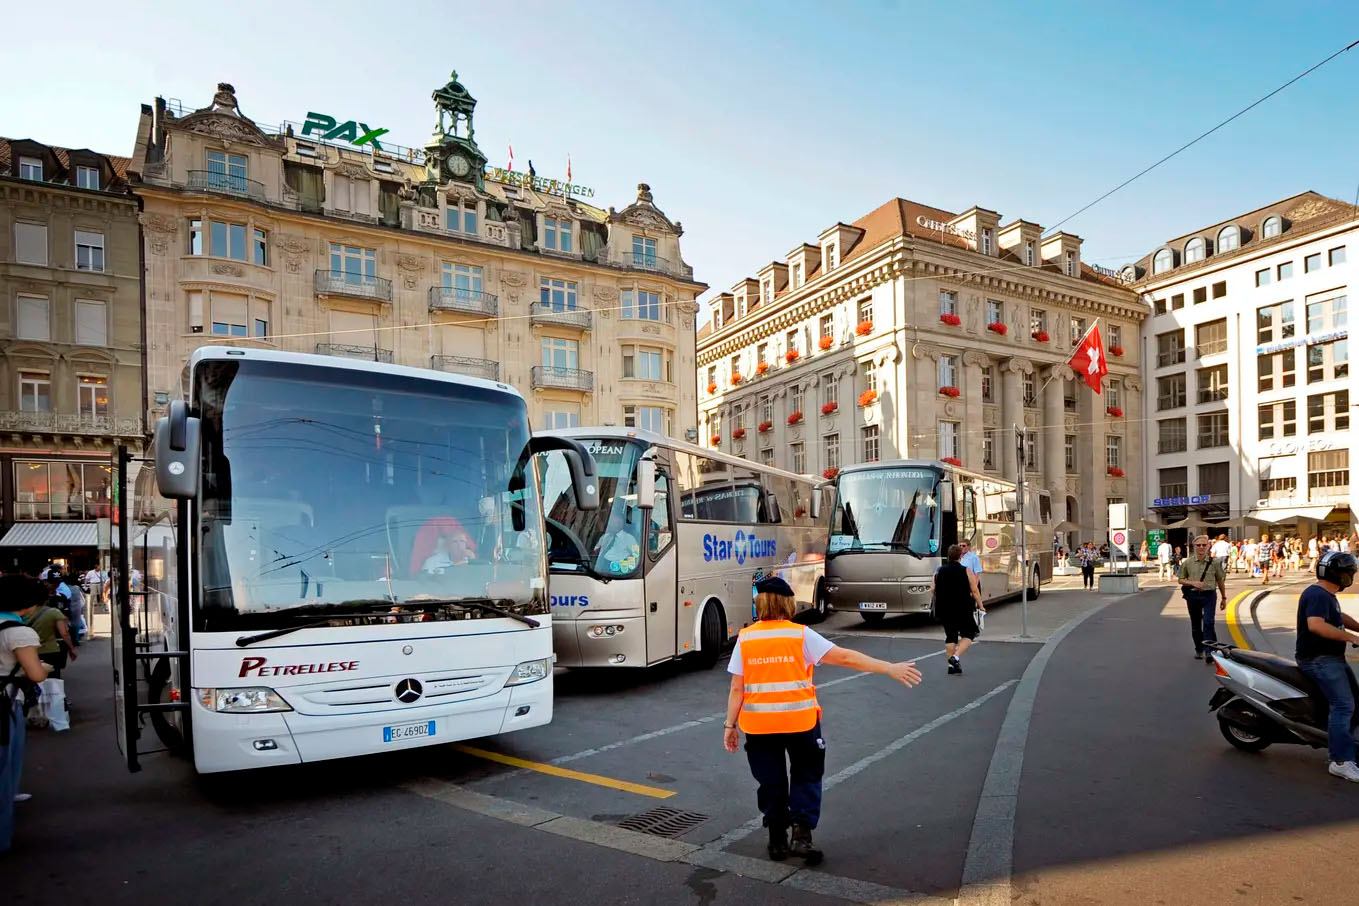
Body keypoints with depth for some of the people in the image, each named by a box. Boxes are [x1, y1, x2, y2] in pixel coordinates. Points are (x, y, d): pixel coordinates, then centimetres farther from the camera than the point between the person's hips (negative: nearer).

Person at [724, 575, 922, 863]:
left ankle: (777, 841, 24)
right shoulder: (801, 635, -7)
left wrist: (730, 725, 6)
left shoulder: (745, 639, -3)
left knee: (771, 781, 16)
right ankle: (802, 834, 7)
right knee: (806, 777, 17)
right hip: (799, 720, -1)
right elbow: (845, 658, -10)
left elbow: (737, 688, -3)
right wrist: (890, 669, -7)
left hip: (758, 724, 2)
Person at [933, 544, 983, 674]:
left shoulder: (939, 571, 4)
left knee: (950, 636, 12)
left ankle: (951, 664, 10)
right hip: (963, 610, -4)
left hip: (945, 610, 4)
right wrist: (980, 606, 4)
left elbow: (933, 590, 8)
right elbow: (975, 591, -7)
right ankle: (956, 656, -9)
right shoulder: (966, 571, -7)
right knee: (968, 634, 10)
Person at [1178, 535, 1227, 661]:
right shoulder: (1187, 562, 0)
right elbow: (1181, 580, 6)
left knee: (1208, 622, -16)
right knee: (1195, 625, 12)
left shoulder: (1214, 562, -1)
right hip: (1193, 595, 2)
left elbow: (1220, 580, 8)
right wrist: (1193, 583, -13)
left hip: (1209, 595, -2)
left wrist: (1224, 598, 12)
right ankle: (1199, 650, 27)